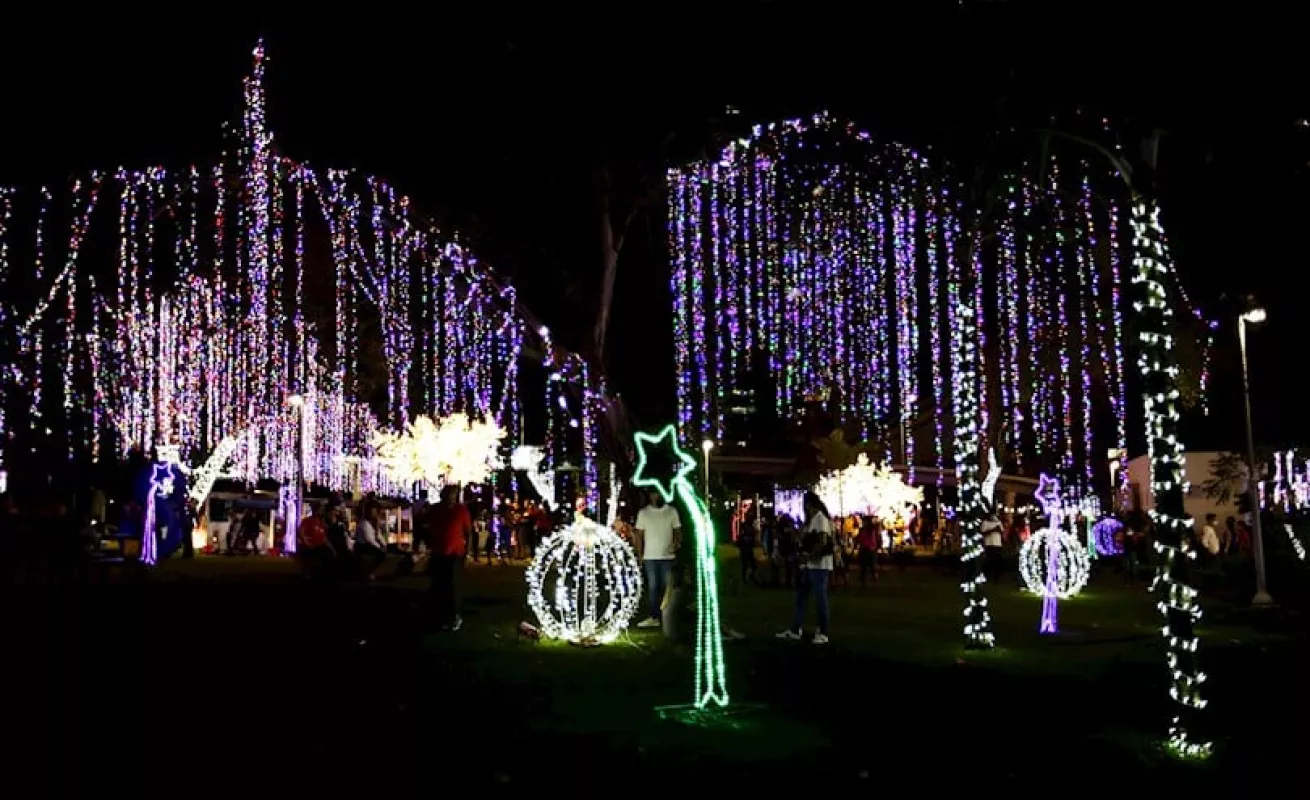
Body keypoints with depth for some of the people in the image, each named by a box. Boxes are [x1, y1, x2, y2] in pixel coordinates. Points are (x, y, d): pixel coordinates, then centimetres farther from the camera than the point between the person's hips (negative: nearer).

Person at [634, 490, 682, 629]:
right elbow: (639, 534, 6)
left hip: (667, 556, 0)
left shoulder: (672, 511, 5)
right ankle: (654, 617, 5)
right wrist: (640, 554, -2)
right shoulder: (643, 513, 5)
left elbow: (678, 531, 4)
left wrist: (677, 543, -16)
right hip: (650, 556, 0)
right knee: (653, 587, 3)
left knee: (667, 586, 1)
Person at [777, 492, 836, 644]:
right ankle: (795, 630, 14)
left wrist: (808, 556, -16)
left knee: (820, 598, -4)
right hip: (809, 565, 10)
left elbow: (823, 542, -21)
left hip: (819, 565, -10)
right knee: (801, 596, 10)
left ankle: (823, 633, 2)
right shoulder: (812, 519, 18)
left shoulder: (820, 518, -12)